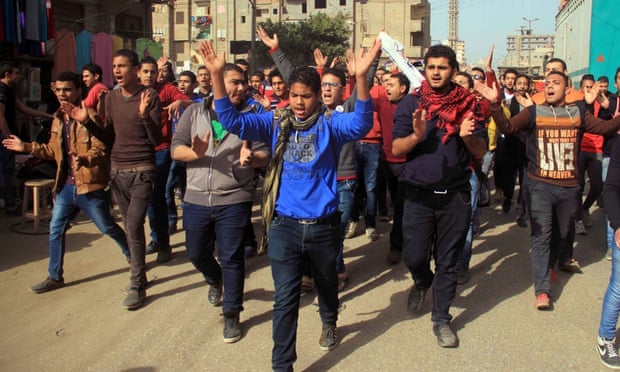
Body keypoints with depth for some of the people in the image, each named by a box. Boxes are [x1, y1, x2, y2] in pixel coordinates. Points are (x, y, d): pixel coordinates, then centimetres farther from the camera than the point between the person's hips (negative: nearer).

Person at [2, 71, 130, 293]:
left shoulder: (89, 115, -13)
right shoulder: (58, 119, 11)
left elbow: (101, 149, -20)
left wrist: (84, 159, -37)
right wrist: (27, 147, 17)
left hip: (89, 186, -7)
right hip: (66, 185, 7)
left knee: (107, 227, 6)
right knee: (56, 229, 11)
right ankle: (55, 277, 25)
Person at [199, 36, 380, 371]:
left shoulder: (330, 124, -8)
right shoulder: (276, 123, -2)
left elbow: (361, 124, -27)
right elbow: (232, 120, -10)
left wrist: (361, 78, -42)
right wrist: (216, 75, -23)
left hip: (323, 225, 0)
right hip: (284, 226, 0)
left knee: (326, 284, 25)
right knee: (285, 298, 2)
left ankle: (329, 323, 57)